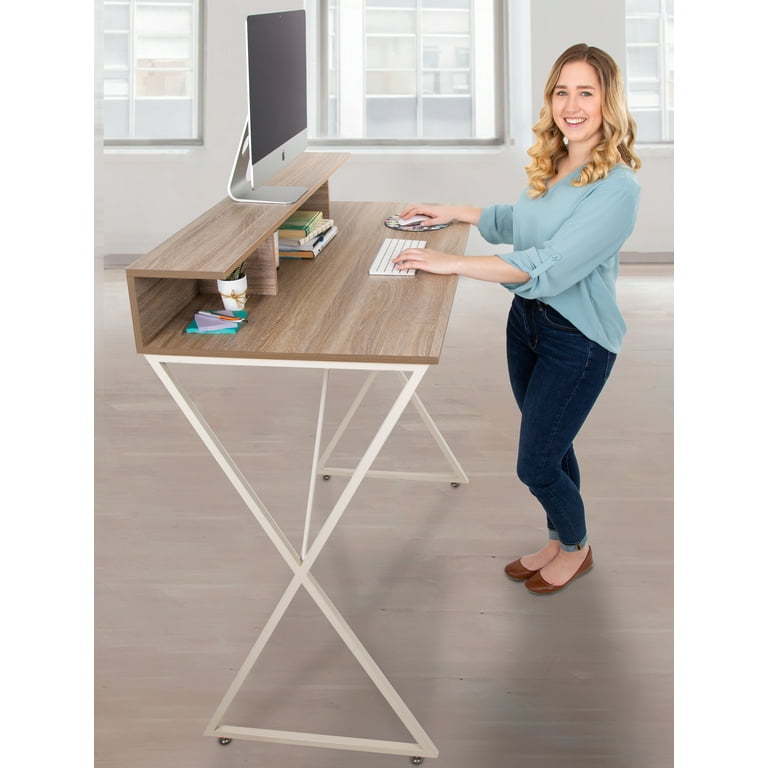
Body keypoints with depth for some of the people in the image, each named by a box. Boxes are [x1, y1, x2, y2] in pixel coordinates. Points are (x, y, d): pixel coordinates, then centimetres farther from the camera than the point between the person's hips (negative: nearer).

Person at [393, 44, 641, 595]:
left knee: (535, 465, 2)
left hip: (577, 339, -7)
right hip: (527, 320, 7)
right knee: (550, 445, 21)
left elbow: (549, 267, -30)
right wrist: (454, 214, 18)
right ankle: (559, 540, 42)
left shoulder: (617, 186, -23)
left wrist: (451, 263, -29)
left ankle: (576, 549, 31)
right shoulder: (552, 166, 1)